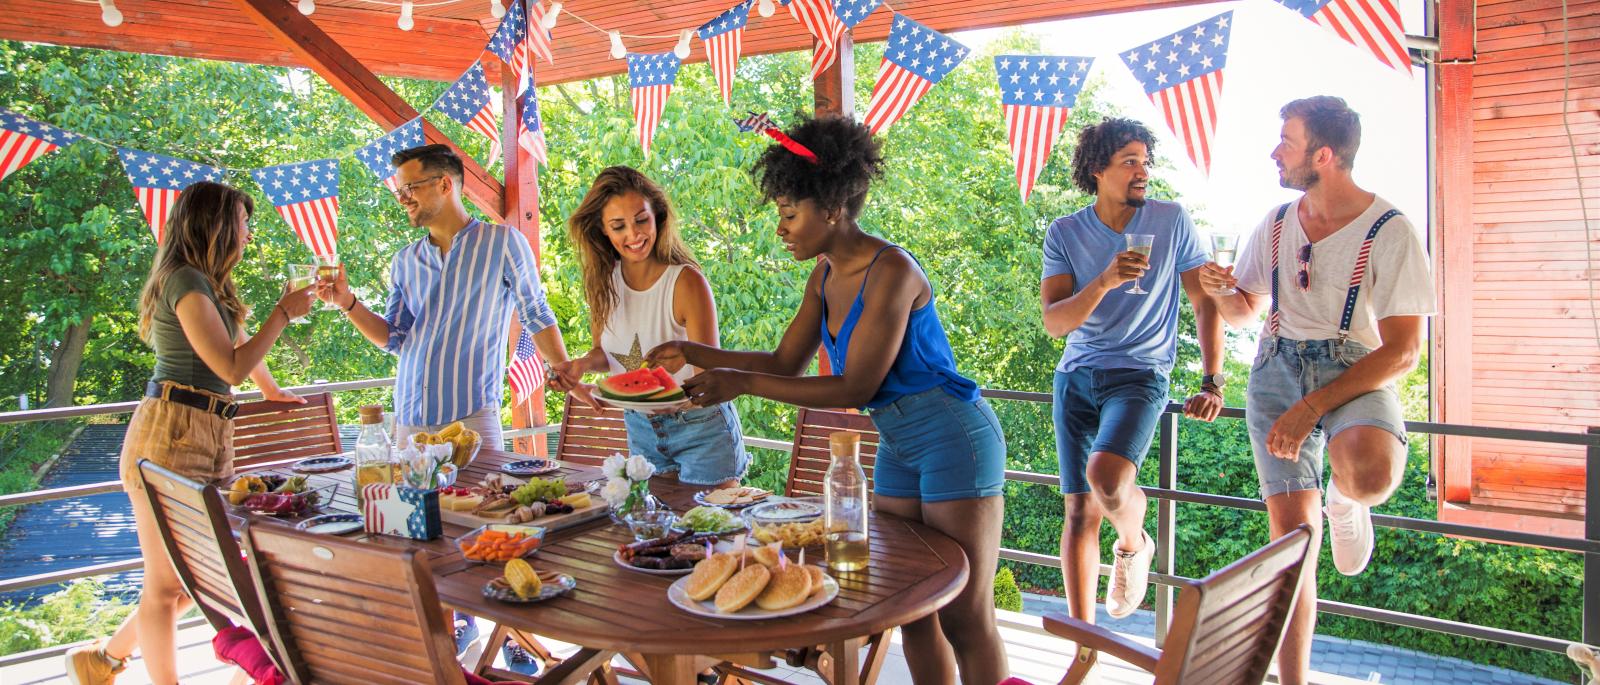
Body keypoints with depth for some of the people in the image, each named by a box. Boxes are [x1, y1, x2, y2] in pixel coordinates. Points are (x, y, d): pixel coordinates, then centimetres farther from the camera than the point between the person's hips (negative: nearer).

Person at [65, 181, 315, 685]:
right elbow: (233, 367, -15)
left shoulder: (207, 285, 20)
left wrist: (271, 391, 51)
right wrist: (284, 312, -5)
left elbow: (239, 344, 39)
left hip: (209, 436, 9)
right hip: (173, 434, -9)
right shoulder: (186, 282, -10)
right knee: (168, 583, -2)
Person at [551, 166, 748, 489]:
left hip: (700, 427, -5)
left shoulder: (687, 281, -23)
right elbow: (605, 353, 7)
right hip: (640, 427, 5)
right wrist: (580, 365, -14)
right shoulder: (603, 280, -6)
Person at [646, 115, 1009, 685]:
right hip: (897, 445, 9)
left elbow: (856, 388, -22)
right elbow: (786, 363, 12)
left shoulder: (890, 271, -21)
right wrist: (694, 354, 2)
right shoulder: (826, 276, 6)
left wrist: (744, 383, -22)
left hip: (952, 439, -9)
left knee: (964, 618, -1)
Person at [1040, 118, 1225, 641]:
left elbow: (1206, 303, 3)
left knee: (1106, 475, -27)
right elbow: (1054, 323, -8)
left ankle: (1134, 545, 9)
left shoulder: (1172, 221, -2)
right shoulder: (1064, 234, 0)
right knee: (1080, 510, 3)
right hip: (1076, 376, 2)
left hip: (1140, 374, -2)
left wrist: (1213, 381, -3)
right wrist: (1103, 282, -25)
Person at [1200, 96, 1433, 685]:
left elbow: (1402, 352, -12)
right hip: (1277, 367, 4)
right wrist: (1223, 290, -6)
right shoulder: (1276, 224, 7)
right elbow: (1245, 311, 20)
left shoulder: (1390, 233, -9)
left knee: (1371, 475, -36)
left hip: (1355, 371, -4)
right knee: (1291, 530, -3)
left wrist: (1311, 409, -19)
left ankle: (1344, 502, 4)